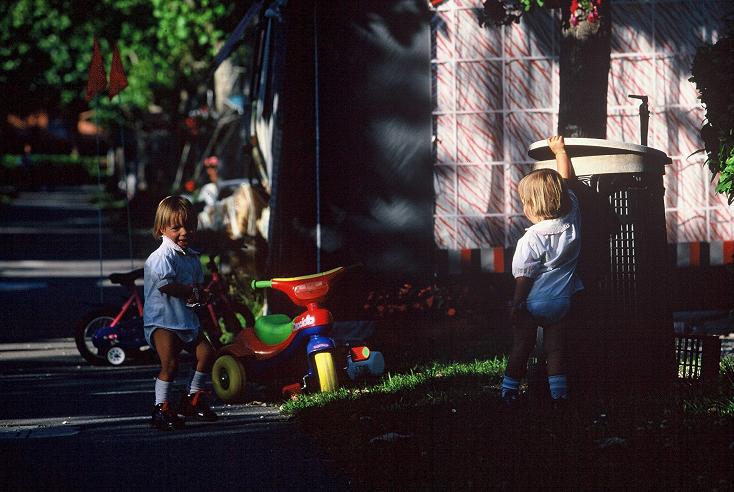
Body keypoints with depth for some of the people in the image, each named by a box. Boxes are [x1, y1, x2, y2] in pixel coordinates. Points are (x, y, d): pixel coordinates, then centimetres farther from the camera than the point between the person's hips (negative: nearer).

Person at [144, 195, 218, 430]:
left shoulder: (192, 256, 13)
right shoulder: (162, 256, -15)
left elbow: (198, 284, 21)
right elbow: (165, 285, -26)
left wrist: (199, 295, -3)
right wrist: (192, 292, -14)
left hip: (187, 319, 9)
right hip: (162, 320, -9)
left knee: (206, 352, 6)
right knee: (170, 362, -18)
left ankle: (193, 399, 21)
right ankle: (162, 408, -9)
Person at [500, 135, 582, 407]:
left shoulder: (531, 240, -22)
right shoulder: (572, 217, -9)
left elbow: (524, 278, -17)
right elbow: (567, 181, 5)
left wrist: (516, 306, -7)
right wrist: (560, 151, 15)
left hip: (533, 303, -4)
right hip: (562, 301, 4)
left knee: (520, 347, 9)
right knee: (555, 347, 11)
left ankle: (509, 390, 16)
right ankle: (558, 392, 8)